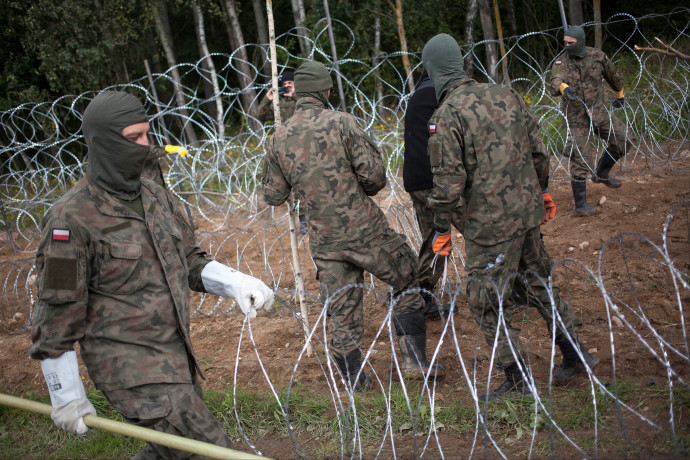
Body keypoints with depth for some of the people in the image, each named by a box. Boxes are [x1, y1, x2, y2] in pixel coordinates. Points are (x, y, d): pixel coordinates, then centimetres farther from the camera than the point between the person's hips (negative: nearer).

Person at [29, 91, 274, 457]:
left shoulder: (156, 196, 7)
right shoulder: (71, 218, -16)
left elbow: (189, 261, 14)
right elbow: (56, 313, -12)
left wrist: (235, 283, -7)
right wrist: (66, 395, -8)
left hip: (176, 355, 8)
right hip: (129, 366, -8)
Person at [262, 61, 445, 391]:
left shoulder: (280, 138, 3)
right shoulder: (341, 123, -10)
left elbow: (273, 196, 8)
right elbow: (375, 176, -13)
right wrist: (361, 188, 9)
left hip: (325, 241, 4)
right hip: (365, 230, -4)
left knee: (342, 314, 11)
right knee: (406, 283, 15)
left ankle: (356, 384, 19)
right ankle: (415, 360, 12)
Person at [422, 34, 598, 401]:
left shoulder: (445, 117, -16)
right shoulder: (505, 95, 5)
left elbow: (448, 182, -17)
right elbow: (537, 150, 11)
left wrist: (442, 229, -6)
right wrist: (542, 191, 24)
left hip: (489, 224, -7)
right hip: (526, 210, 7)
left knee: (488, 303, 6)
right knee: (536, 285, 23)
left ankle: (517, 382, 11)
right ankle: (576, 354, 30)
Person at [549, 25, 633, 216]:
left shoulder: (598, 56, -3)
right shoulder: (561, 62, -12)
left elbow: (613, 76, 16)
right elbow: (555, 82, -33)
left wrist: (620, 95, 31)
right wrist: (564, 88, -58)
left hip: (597, 111, 4)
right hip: (576, 116, -4)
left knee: (623, 140, -1)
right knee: (580, 160, -6)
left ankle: (601, 173, 23)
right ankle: (580, 205, 1)